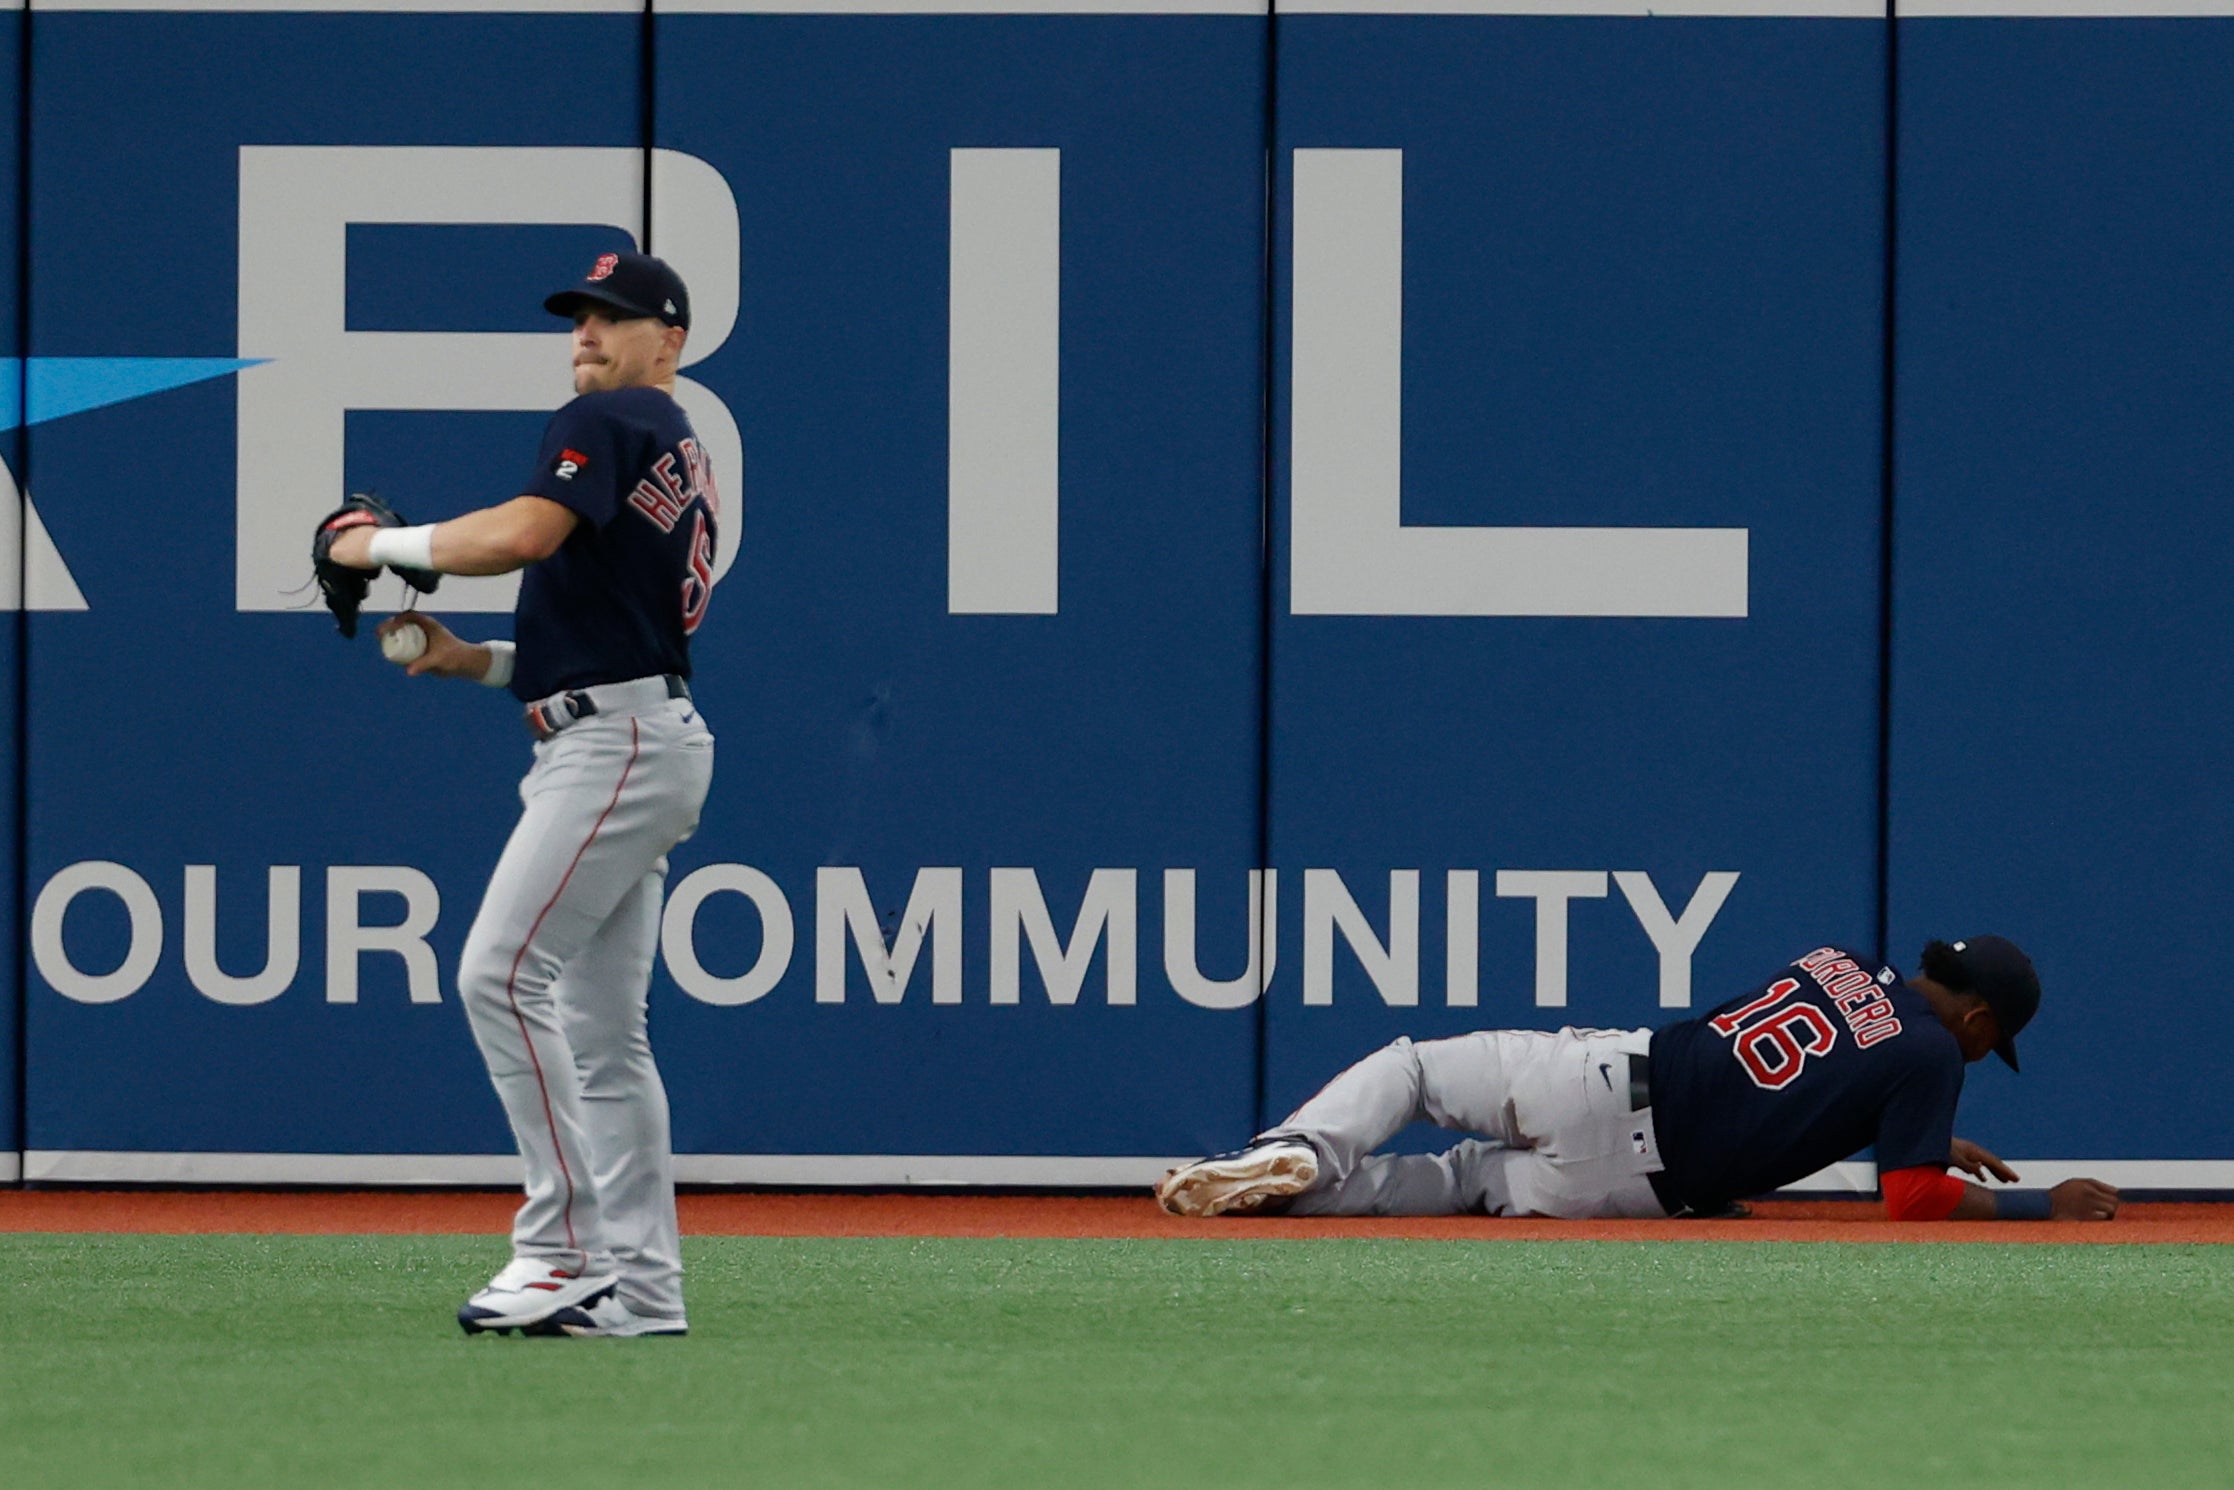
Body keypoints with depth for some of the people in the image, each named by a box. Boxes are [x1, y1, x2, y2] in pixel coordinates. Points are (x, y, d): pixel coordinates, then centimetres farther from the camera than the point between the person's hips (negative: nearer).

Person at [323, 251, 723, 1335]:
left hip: (618, 747, -11)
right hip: (630, 745, 11)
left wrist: (383, 545, -9)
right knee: (601, 1031, 10)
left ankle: (565, 1246, -20)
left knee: (501, 973, -17)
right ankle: (641, 1285, 9)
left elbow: (526, 532, -22)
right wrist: (471, 661, 15)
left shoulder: (608, 423, -5)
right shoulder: (680, 460, 25)